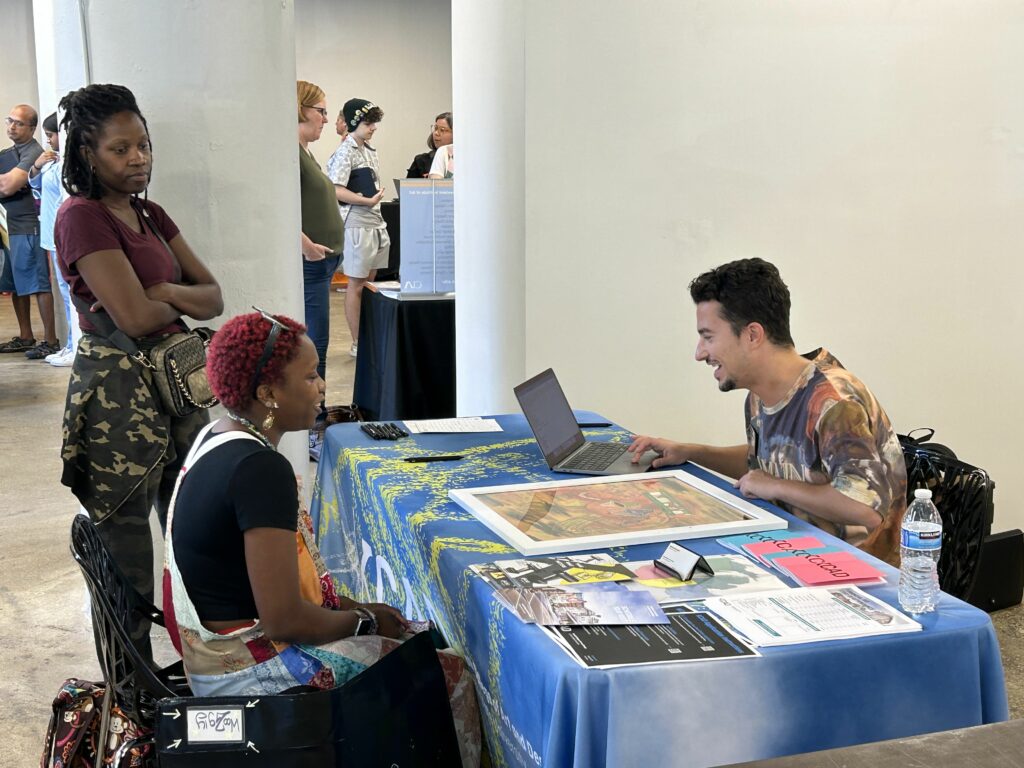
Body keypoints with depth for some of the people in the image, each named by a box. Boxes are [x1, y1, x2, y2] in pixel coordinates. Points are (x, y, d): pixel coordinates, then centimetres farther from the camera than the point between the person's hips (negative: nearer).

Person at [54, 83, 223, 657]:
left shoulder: (149, 213, 13)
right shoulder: (81, 217, -11)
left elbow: (215, 298, 8)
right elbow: (135, 316, -20)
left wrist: (166, 292, -12)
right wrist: (185, 298, -1)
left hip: (178, 385, 8)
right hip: (119, 398, -8)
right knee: (127, 557, 3)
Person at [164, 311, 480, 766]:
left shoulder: (218, 439, 6)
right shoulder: (261, 469, -25)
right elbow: (284, 620, -26)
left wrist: (352, 607, 8)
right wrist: (365, 621, -9)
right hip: (251, 671, -10)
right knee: (450, 676, -5)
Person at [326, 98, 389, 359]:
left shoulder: (370, 151, 15)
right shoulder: (345, 152, -10)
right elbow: (336, 191, -18)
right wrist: (367, 201, -20)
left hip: (376, 223, 8)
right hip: (357, 224, -8)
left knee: (370, 282, 12)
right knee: (356, 285, -1)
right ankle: (358, 343, 5)